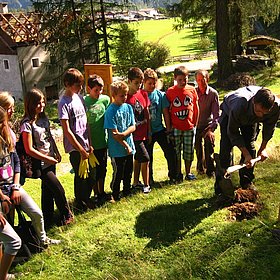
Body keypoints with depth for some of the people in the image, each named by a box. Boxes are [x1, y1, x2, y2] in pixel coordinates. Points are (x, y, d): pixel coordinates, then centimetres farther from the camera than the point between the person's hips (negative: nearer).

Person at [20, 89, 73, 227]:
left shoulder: (43, 118, 6)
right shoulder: (27, 124, -18)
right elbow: (29, 150, -19)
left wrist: (56, 153, 9)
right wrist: (47, 159, -13)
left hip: (50, 161, 7)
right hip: (41, 164, -7)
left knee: (48, 190, 15)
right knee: (59, 190, -1)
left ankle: (48, 220, 29)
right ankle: (66, 216, 19)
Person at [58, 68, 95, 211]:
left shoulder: (79, 97, 6)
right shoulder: (64, 103, -15)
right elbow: (67, 131, -16)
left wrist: (90, 144, 7)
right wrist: (81, 150, -13)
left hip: (86, 145, 6)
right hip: (75, 147, -6)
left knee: (91, 174, 12)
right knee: (81, 176, 4)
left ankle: (86, 198, 34)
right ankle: (80, 203, 25)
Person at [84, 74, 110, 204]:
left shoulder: (105, 99, -1)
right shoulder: (84, 101, -11)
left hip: (103, 141, 4)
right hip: (91, 142, -3)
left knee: (102, 169, 16)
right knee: (93, 170, 8)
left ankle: (102, 192, 32)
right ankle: (96, 193, 23)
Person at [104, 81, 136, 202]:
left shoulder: (128, 107, 5)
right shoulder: (110, 111, -13)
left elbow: (133, 127, 3)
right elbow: (114, 133, -15)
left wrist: (123, 134, -16)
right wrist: (126, 146, -13)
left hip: (129, 146, 6)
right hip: (117, 150, -6)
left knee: (128, 171, 17)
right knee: (118, 173, 4)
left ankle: (127, 191, 34)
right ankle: (115, 195, 19)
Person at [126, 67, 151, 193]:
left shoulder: (144, 94, 4)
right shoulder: (126, 97, -14)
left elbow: (147, 113, 10)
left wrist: (149, 131, 9)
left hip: (144, 134, 6)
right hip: (134, 135, -6)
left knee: (138, 159, 17)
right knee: (145, 158, -7)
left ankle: (136, 182, 30)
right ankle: (146, 185, 6)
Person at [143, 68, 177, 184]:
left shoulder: (160, 95, -1)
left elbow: (165, 113, 4)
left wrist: (168, 129, 3)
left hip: (160, 129, 2)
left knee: (170, 152, 1)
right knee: (148, 157, 9)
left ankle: (173, 176, 19)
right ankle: (150, 180, 23)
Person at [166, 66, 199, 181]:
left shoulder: (192, 90, 1)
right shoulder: (170, 91, -3)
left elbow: (196, 108, 9)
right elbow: (167, 110, 1)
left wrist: (195, 124, 7)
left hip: (189, 127, 1)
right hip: (175, 127, -1)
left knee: (189, 151, 9)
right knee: (176, 151, 5)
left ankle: (188, 173, 22)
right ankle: (178, 173, 17)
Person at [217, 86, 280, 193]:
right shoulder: (240, 105, -47)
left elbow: (269, 127, -12)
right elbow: (233, 132, -31)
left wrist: (263, 148, -8)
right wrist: (246, 155, -31)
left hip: (252, 119, 3)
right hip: (229, 114, -3)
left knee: (250, 147, -4)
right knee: (226, 147, -13)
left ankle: (247, 182, 7)